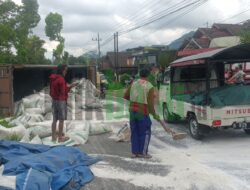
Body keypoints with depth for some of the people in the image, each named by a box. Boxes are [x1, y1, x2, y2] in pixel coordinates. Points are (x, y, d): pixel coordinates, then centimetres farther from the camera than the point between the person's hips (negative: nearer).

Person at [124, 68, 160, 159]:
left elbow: (126, 96, 13)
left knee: (135, 132, 13)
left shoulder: (133, 84, 4)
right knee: (145, 132, 8)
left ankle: (134, 152, 15)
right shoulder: (150, 87, -10)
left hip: (132, 111, 5)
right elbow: (150, 104, -14)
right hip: (143, 112, -5)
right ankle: (143, 152, 7)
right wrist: (154, 115, -1)